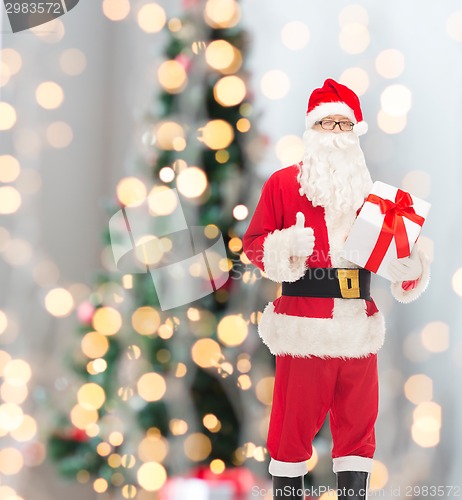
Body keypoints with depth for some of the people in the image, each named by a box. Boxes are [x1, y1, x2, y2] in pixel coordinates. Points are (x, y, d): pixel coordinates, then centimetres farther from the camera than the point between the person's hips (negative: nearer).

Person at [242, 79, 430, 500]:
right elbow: (254, 243, 0)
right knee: (295, 419, 1)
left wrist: (409, 265, -6)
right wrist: (284, 247, -19)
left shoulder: (369, 191, 14)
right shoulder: (282, 184, 2)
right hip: (304, 326, -4)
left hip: (357, 327, 4)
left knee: (358, 420, 7)